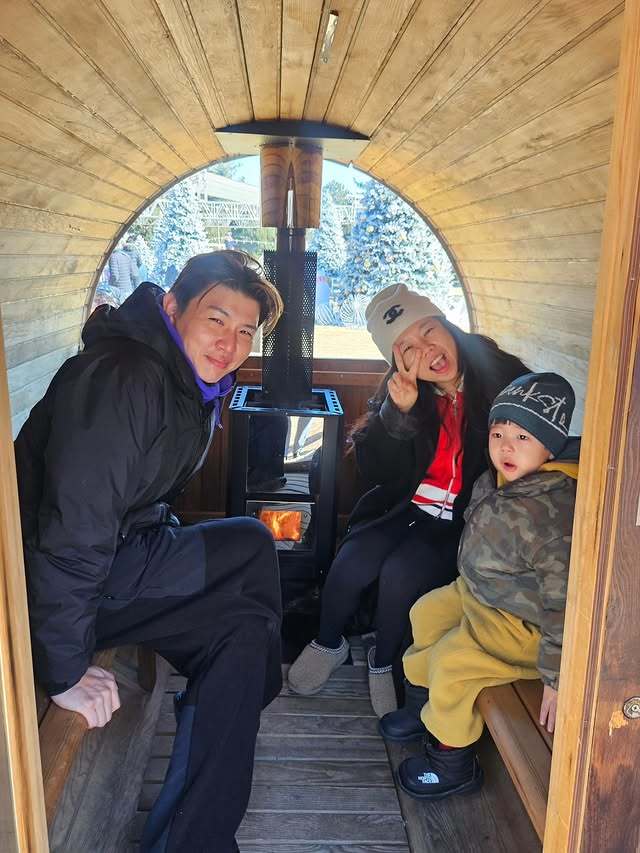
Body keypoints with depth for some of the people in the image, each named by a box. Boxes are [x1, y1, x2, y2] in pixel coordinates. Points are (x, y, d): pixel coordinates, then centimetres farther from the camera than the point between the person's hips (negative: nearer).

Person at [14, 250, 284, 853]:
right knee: (249, 547, -8)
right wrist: (65, 670, -26)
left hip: (117, 561, 9)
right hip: (48, 588, -9)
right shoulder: (124, 378, -26)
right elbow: (73, 527, -30)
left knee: (241, 625, 3)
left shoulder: (196, 385, 6)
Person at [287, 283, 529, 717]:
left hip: (461, 522, -3)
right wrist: (397, 413, -23)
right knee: (348, 569, -17)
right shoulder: (401, 391, -2)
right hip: (405, 506, 3)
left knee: (400, 575, -25)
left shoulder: (505, 379, -13)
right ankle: (328, 645, 15)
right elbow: (377, 472, -6)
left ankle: (385, 662, 6)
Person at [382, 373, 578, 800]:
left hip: (523, 622, -10)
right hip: (479, 592, 10)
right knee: (426, 612, 18)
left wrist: (557, 675, -25)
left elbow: (564, 600, -30)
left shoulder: (550, 513, -34)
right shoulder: (497, 481, -5)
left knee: (450, 660, -15)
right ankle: (433, 709, 38)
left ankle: (455, 762, 11)